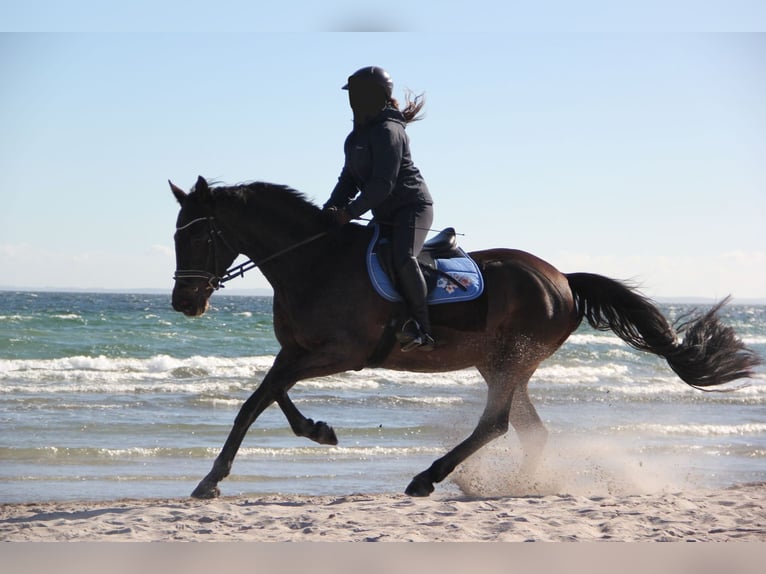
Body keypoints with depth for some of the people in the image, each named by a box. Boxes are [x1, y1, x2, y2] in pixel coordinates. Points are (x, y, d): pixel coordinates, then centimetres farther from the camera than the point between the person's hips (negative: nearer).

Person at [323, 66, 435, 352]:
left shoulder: (388, 132, -15)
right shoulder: (357, 137, 15)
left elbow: (383, 184, -22)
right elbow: (349, 179, 14)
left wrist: (349, 212, -25)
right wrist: (330, 210, -3)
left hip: (412, 206, -10)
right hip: (385, 215, 11)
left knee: (402, 257, -30)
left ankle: (422, 329, -30)